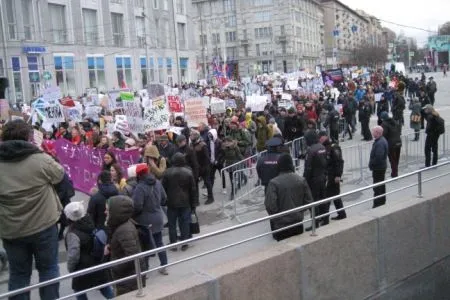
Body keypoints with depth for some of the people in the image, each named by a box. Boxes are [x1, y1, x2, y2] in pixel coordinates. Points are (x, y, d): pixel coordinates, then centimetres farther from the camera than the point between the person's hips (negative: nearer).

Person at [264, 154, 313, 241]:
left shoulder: (274, 183, -17)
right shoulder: (301, 180, -4)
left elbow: (270, 205, -20)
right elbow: (308, 200, 1)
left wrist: (275, 217, -1)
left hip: (281, 225, -3)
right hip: (298, 224, 4)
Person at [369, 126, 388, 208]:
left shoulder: (380, 143, -25)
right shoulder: (382, 140, 9)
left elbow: (378, 157, -30)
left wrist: (371, 165, -17)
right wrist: (372, 164, 13)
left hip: (378, 168, -11)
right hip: (381, 167, 11)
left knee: (377, 187, -4)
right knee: (381, 186, 21)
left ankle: (378, 204, 2)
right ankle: (382, 202, 33)